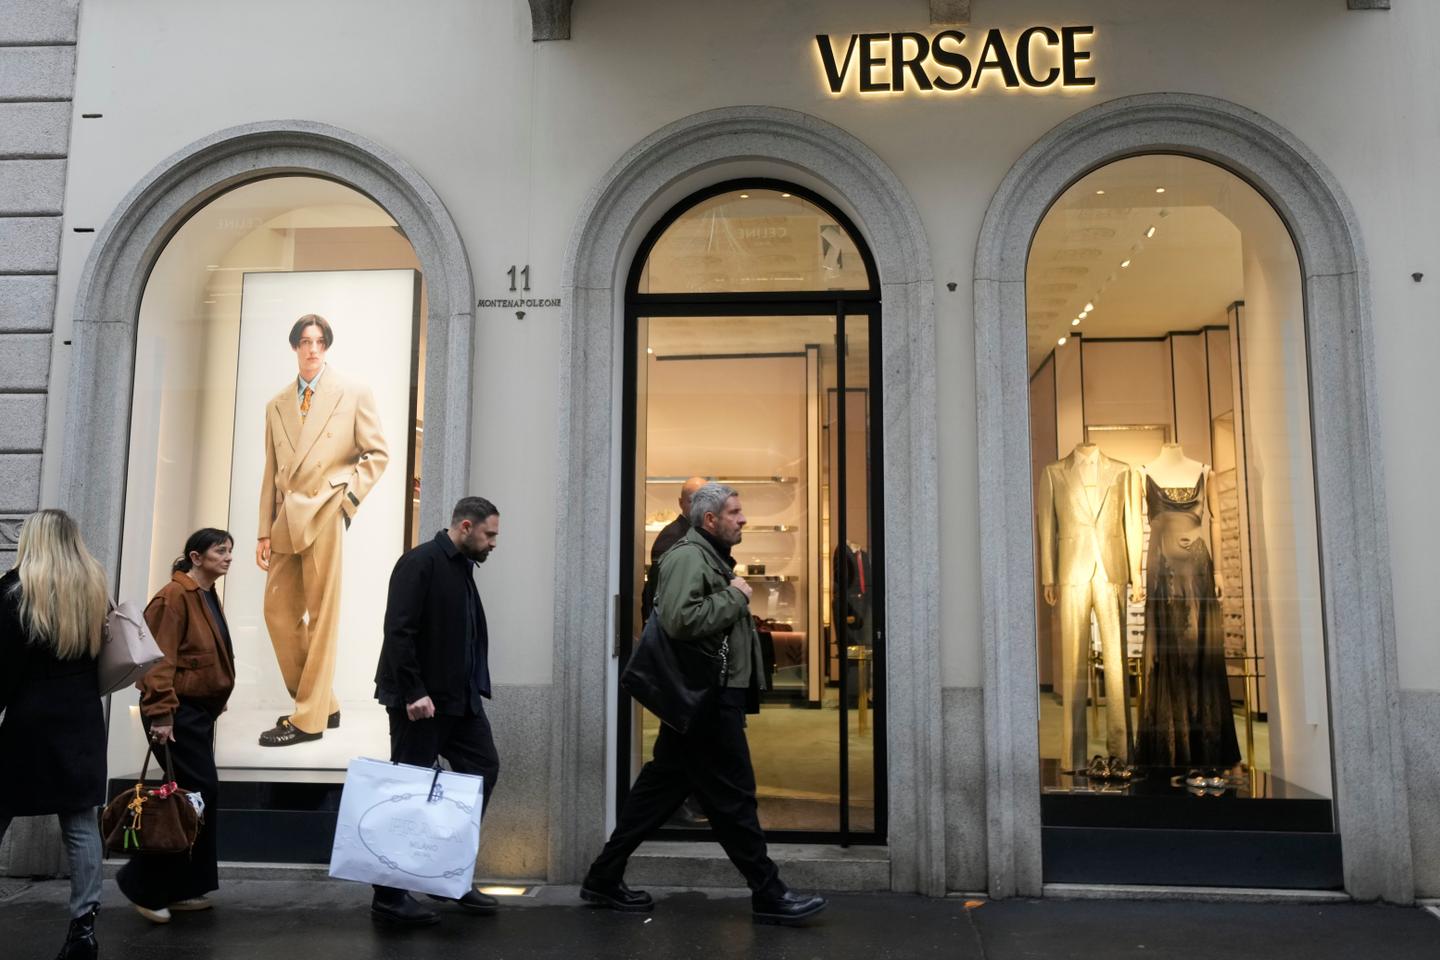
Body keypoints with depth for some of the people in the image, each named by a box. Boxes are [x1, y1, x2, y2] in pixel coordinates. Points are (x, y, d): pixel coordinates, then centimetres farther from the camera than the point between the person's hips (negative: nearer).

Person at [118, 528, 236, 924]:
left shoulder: (207, 596, 14)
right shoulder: (174, 596, -15)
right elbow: (159, 657, -20)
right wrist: (161, 712, -23)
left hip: (200, 710, 10)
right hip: (177, 711, -10)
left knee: (198, 795, 11)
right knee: (199, 793, -7)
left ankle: (180, 888, 21)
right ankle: (142, 882, 7)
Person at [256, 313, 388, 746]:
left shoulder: (354, 395, 3)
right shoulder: (276, 405, 16)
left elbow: (378, 454, 2)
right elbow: (271, 473, 15)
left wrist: (347, 495, -9)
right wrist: (264, 531, 10)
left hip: (325, 515, -5)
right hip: (286, 520, 6)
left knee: (321, 615, -3)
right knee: (278, 611, 5)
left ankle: (310, 718, 3)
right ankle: (322, 704, 18)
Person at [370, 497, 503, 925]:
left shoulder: (462, 567, 13)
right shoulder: (421, 562, -14)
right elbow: (398, 631, -21)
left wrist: (475, 689, 11)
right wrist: (414, 693, -24)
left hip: (458, 696, 9)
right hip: (421, 698, -9)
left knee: (484, 766, 8)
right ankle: (389, 896, 12)